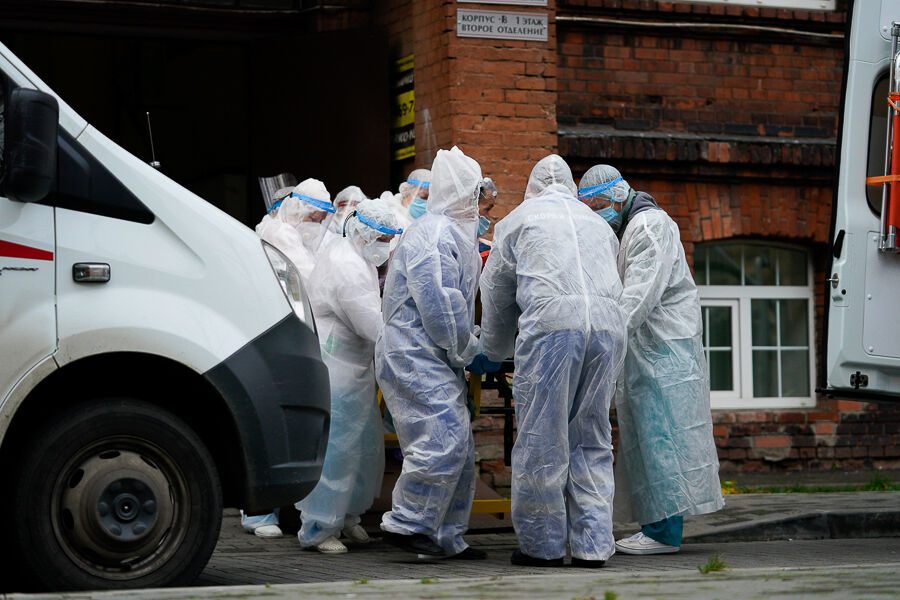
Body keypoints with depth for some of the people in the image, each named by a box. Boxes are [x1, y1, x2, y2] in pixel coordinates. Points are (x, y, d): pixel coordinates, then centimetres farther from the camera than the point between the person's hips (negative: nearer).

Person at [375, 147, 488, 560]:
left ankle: (446, 537, 13)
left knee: (459, 448, 9)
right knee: (442, 437, -19)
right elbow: (438, 307, -19)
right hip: (415, 357, -11)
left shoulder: (451, 233, 22)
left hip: (437, 360, 11)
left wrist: (467, 343, 13)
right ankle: (406, 523, -14)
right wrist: (466, 350, -9)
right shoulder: (431, 235, -14)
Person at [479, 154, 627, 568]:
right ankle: (593, 545, 7)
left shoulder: (520, 219, 20)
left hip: (551, 321, -4)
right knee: (592, 440, 10)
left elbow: (495, 290, 26)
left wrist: (494, 352, 41)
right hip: (608, 323, 4)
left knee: (541, 440, 2)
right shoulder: (597, 223, 30)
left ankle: (542, 545, 7)